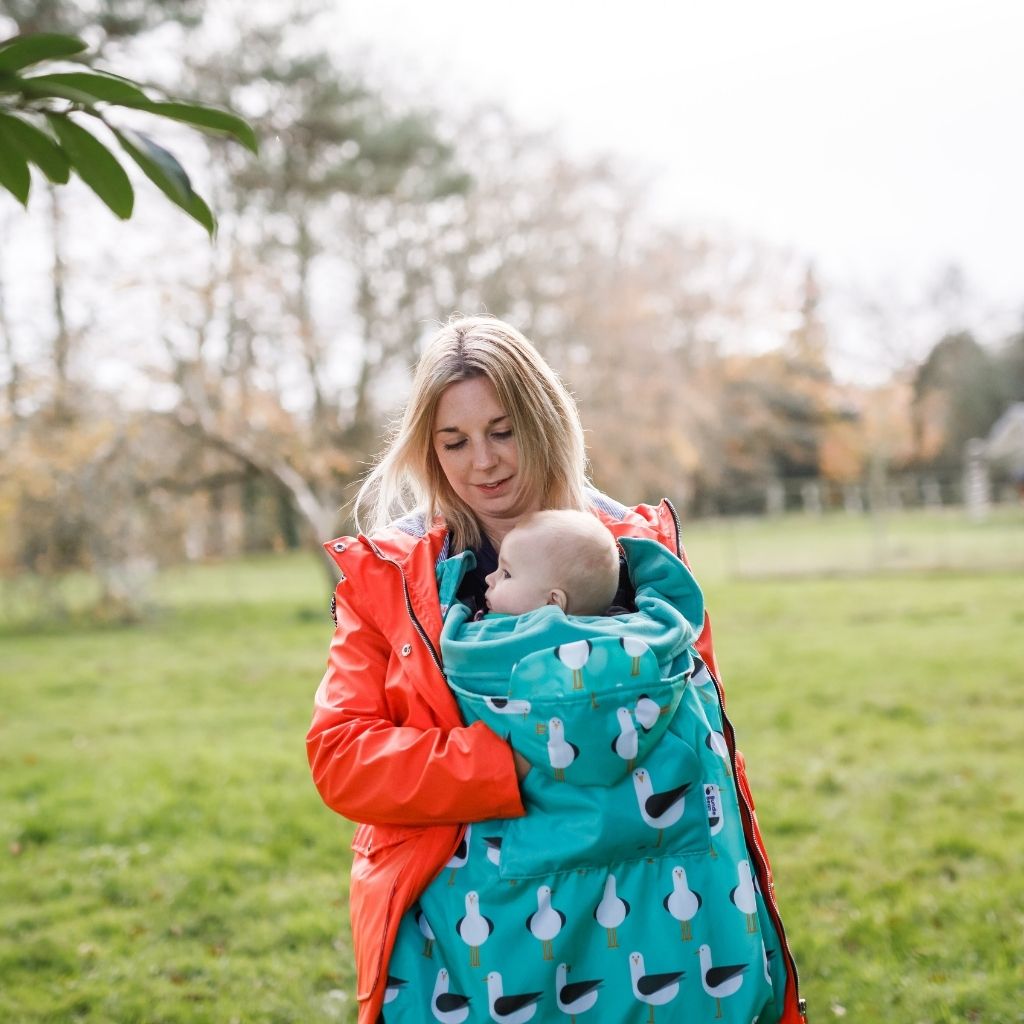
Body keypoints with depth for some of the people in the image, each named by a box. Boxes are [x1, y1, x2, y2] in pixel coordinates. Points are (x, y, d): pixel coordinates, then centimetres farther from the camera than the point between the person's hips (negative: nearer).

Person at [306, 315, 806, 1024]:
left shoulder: (640, 547, 3)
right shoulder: (385, 574, 1)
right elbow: (339, 754, -8)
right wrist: (513, 767, -20)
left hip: (628, 901, 1)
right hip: (459, 927, 0)